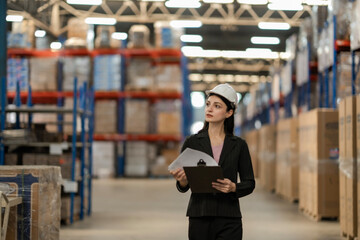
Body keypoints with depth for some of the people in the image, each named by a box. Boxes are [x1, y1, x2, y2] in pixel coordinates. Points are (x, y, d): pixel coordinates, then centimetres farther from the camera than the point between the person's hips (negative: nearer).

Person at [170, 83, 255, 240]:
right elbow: (183, 187, 5)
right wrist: (182, 180, -18)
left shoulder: (238, 145, 5)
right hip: (199, 217, 1)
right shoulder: (192, 142, 4)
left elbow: (249, 183, 8)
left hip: (229, 221, -1)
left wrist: (233, 187, -13)